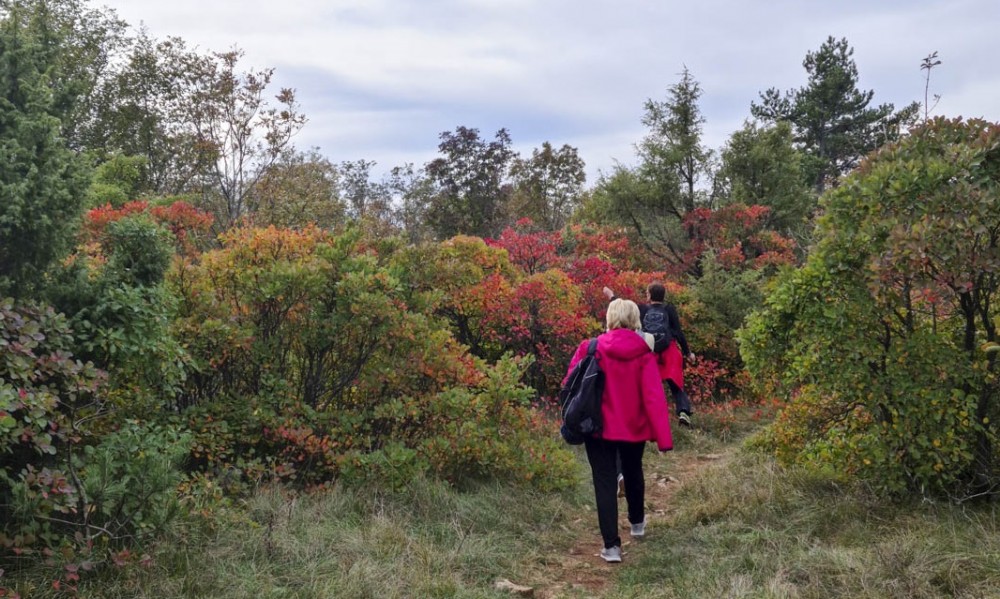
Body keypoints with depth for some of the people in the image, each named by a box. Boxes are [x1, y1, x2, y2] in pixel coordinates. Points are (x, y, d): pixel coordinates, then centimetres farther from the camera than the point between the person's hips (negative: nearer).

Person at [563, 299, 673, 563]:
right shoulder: (644, 354, -9)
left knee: (605, 483, 4)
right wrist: (664, 438, -13)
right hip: (634, 428, 2)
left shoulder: (590, 349, -10)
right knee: (633, 474, 25)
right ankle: (637, 523, 47)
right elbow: (654, 397, -13)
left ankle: (611, 546, -1)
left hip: (598, 428, -2)